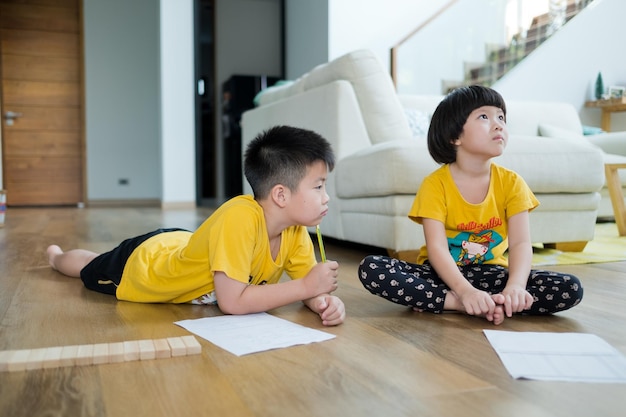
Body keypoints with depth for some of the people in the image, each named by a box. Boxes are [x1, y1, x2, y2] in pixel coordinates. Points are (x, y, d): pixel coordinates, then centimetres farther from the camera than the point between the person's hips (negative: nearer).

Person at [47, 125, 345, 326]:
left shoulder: (295, 230, -21)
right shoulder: (239, 218, -42)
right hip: (140, 260, -4)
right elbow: (232, 302, -44)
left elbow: (307, 282, -13)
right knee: (89, 270, 26)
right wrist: (306, 285, -40)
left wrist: (325, 300, -36)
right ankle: (55, 255, 57)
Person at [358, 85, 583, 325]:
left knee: (571, 289, -20)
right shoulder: (435, 184, -12)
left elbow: (521, 243, -13)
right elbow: (436, 247, -21)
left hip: (490, 273, 3)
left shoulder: (511, 183, -3)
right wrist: (466, 292, -37)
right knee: (370, 269, -27)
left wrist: (515, 286, -34)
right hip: (441, 272, -3)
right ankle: (462, 303, -27)